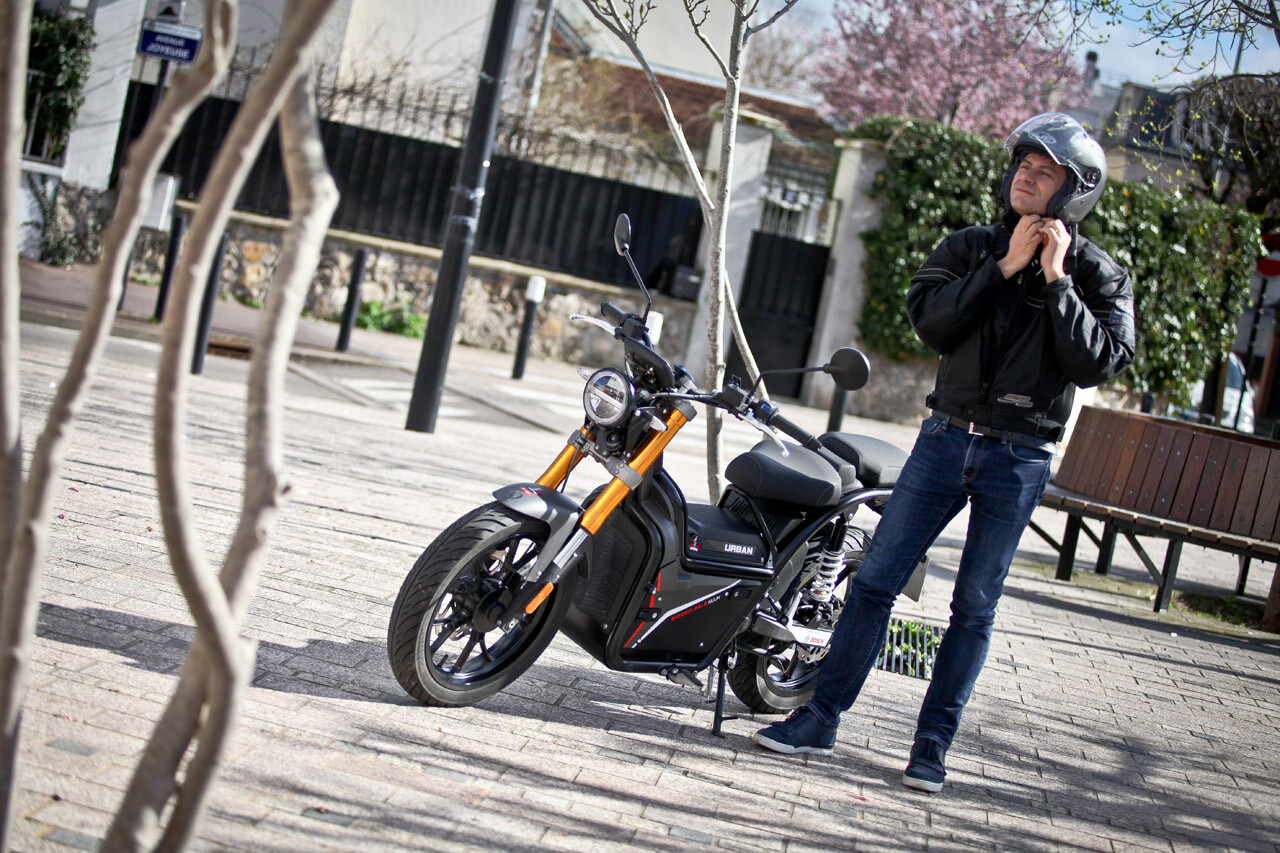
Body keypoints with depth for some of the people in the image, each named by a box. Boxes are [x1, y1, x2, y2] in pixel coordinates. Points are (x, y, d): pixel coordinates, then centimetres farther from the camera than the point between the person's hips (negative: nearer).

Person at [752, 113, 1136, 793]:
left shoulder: (1098, 276, 0)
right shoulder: (971, 248, 6)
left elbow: (1098, 363, -13)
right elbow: (929, 321, -9)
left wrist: (1056, 279, -16)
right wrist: (1005, 267, -15)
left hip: (1019, 460, -2)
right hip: (945, 437, 2)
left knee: (974, 608, 4)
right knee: (875, 580, 0)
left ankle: (933, 742, 15)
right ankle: (821, 718, 9)